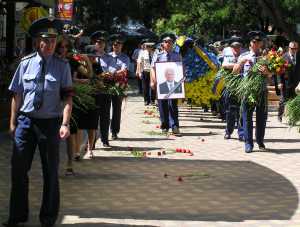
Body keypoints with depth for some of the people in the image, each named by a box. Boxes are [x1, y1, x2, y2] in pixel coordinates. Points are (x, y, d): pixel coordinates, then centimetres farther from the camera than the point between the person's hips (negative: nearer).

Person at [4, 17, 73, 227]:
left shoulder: (62, 66, -4)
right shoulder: (26, 63, -1)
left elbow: (67, 97, -7)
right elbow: (17, 95, 4)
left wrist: (65, 124, -16)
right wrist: (13, 122, 5)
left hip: (51, 122, -1)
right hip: (26, 120, 1)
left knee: (51, 172, 9)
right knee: (19, 169, 7)